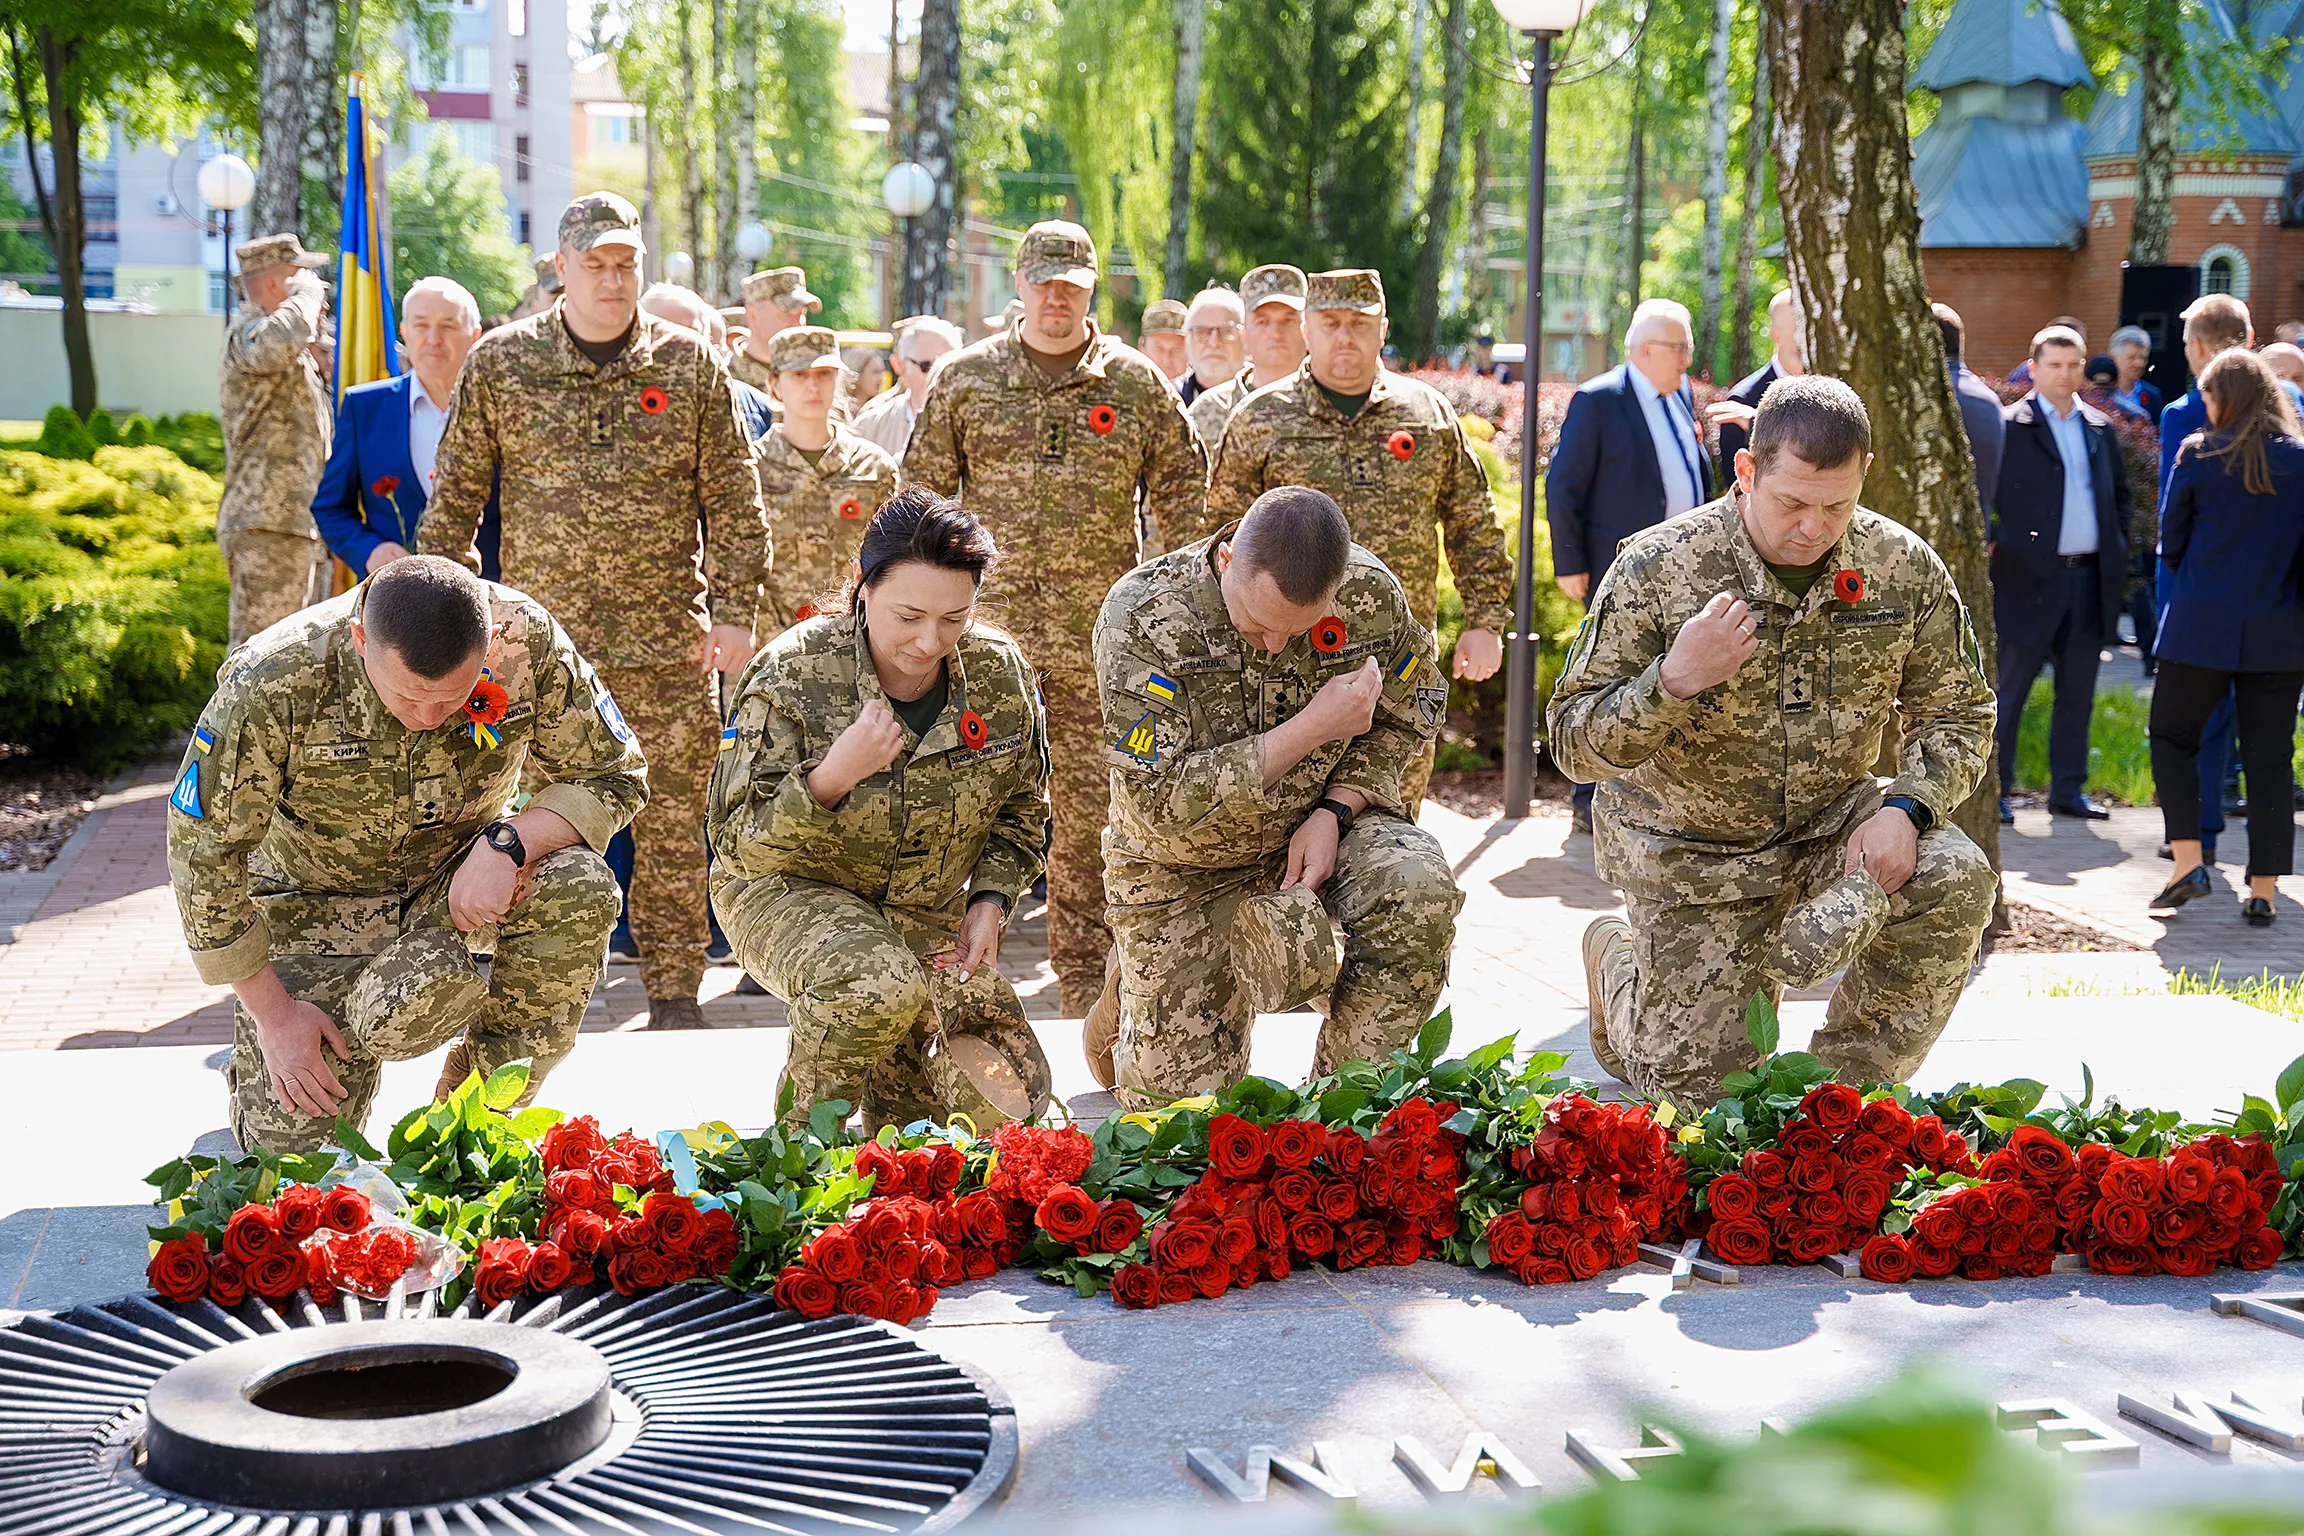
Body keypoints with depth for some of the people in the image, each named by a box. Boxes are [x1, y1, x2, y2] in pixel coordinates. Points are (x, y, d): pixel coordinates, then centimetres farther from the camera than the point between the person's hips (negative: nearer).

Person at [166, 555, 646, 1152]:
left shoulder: (527, 642, -24)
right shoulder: (275, 683, -29)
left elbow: (614, 775, -11)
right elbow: (202, 850, -18)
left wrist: (506, 843, -30)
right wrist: (271, 1011, -15)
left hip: (459, 876, 2)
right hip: (317, 897, -2)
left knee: (580, 889, -30)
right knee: (294, 1139, -13)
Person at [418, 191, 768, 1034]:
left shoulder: (689, 362, 5)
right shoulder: (501, 362, 4)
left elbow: (733, 499, 7)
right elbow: (454, 496, 8)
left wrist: (736, 612, 1)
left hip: (669, 645, 0)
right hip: (542, 643, 0)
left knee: (673, 824, 3)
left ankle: (675, 993, 14)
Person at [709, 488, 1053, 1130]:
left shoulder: (1000, 673, -11)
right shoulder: (792, 674, -22)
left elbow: (1021, 812, 8)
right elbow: (737, 846, -21)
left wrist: (990, 903, -9)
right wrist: (831, 777, -37)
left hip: (927, 913, 4)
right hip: (789, 891, -4)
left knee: (1004, 1102, -4)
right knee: (882, 987, -37)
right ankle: (805, 1134, -9)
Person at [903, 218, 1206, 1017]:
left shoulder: (1136, 383, 7)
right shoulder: (964, 378, 6)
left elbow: (1184, 487, 11)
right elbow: (923, 494, 9)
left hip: (1098, 642, 0)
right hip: (988, 626, 0)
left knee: (1090, 814, 4)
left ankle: (1086, 984, 14)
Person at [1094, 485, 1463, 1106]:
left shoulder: (1371, 592, -16)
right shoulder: (1142, 618, -27)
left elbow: (1408, 717, 3)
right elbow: (1160, 804, -29)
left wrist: (1334, 810, -14)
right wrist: (1312, 728, -31)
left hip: (1319, 828, 2)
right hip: (1185, 869, -2)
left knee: (1418, 887, -32)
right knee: (1176, 1098, -2)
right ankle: (1132, 992, 34)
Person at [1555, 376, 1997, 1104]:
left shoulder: (1904, 567, -10)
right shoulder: (1656, 568, -19)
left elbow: (1958, 713, 2)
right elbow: (1575, 743, -18)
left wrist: (1906, 807, -19)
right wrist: (1673, 681, -37)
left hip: (1831, 826, 3)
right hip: (1692, 852, -3)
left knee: (1955, 880, -27)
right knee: (1703, 1090, -3)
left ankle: (1848, 1084, -4)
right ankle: (1622, 962, 33)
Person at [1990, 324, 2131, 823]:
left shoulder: (2099, 427, 13)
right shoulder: (2008, 426, -4)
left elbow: (2120, 492, 20)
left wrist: (2117, 549, 10)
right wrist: (1990, 544, -16)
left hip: (2090, 577, 6)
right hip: (2030, 576, -5)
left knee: (2077, 692, 11)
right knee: (2009, 689, -2)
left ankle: (2068, 790, 19)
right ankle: (1994, 791, 4)